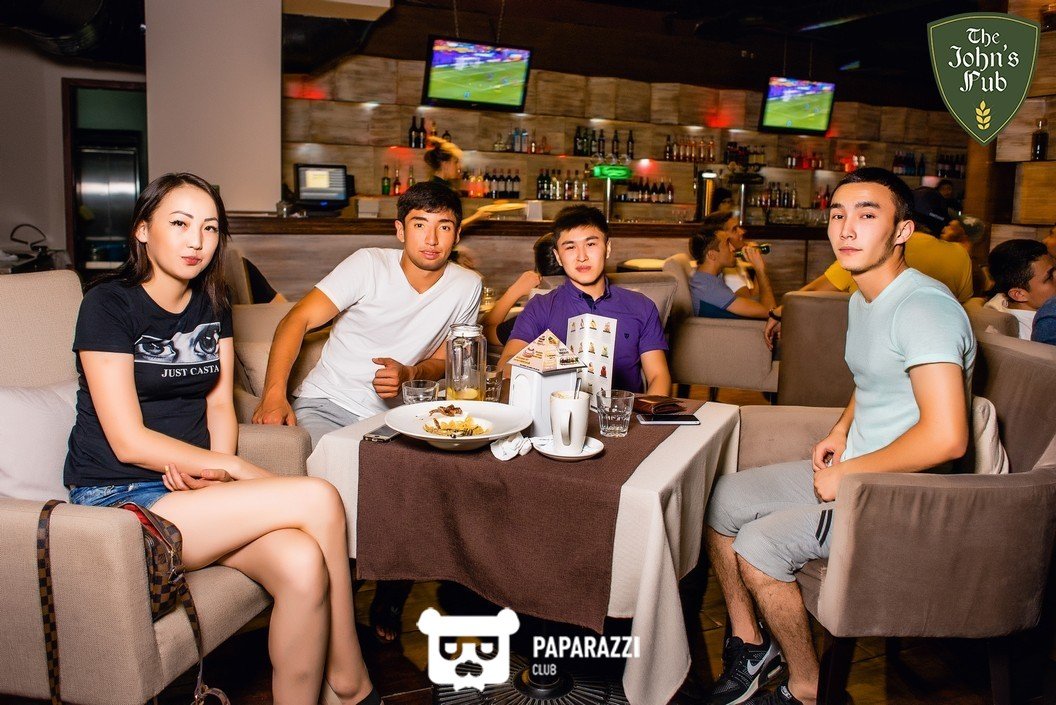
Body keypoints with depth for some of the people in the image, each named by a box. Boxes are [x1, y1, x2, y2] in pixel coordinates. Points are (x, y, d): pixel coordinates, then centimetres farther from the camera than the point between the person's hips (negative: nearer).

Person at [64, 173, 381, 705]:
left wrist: (217, 469, -10)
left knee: (304, 565, -28)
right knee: (320, 499, -24)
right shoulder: (109, 305, -8)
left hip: (193, 487, 5)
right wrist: (242, 473, -15)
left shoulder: (212, 305, 12)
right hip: (120, 500, -5)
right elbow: (129, 442, -13)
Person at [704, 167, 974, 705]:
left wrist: (848, 473, -21)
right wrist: (840, 432, 9)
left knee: (758, 545, -19)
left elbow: (945, 438, -33)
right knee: (719, 500, 5)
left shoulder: (923, 307, -24)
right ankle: (749, 644, 18)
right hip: (853, 469, 10)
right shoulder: (862, 300, 9)